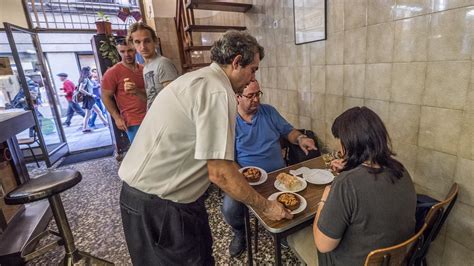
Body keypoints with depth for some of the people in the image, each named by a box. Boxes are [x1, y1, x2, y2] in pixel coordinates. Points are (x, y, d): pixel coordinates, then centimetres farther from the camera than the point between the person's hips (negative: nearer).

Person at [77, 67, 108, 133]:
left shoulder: (87, 79, 12)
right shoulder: (85, 79, -14)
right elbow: (80, 89, -22)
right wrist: (90, 94, -17)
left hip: (90, 99, 9)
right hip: (88, 99, -9)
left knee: (98, 111, 13)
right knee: (88, 114, 0)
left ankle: (106, 123, 20)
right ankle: (84, 128, 9)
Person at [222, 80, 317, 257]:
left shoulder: (269, 111, 7)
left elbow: (288, 131, 11)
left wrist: (300, 138, -12)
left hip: (278, 172, 3)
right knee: (229, 210, -24)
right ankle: (240, 233, 16)